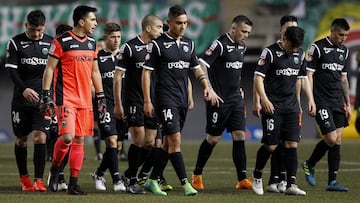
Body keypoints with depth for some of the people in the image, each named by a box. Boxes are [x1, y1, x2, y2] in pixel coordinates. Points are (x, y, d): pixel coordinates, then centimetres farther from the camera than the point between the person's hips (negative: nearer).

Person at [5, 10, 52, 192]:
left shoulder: (51, 43, 6)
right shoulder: (16, 43, 0)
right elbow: (11, 69, -6)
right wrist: (24, 89, -21)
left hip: (43, 99, 0)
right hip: (21, 99, 0)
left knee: (40, 137, -12)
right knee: (21, 139, 7)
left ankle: (38, 180, -12)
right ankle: (24, 178, 21)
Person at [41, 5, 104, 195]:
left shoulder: (92, 43, 13)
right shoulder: (61, 42, -7)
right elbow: (49, 69, -5)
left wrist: (101, 97, 17)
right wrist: (46, 96, -9)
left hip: (85, 101, 6)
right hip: (65, 99, -6)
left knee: (79, 140, 4)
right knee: (67, 137, -18)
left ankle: (73, 184, 8)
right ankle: (54, 169, 8)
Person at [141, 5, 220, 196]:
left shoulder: (189, 44, 12)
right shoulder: (157, 44, -6)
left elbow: (197, 68, 21)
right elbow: (146, 72, -5)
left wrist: (207, 87, 4)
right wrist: (147, 101, -9)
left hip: (182, 100, 7)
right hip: (165, 99, -7)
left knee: (168, 142, 11)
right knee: (175, 139, -15)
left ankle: (152, 180, 21)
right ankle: (185, 183, -18)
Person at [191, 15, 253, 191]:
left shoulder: (242, 47, 11)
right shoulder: (220, 44, -14)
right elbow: (201, 66, -21)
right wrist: (209, 89, -28)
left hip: (235, 100, 7)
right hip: (219, 100, -7)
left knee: (239, 135, -1)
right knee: (213, 138, 1)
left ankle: (242, 179, -1)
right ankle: (197, 175, 18)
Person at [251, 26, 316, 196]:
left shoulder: (300, 54, 10)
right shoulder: (270, 53, -9)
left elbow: (303, 78, 20)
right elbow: (258, 77, -11)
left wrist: (310, 99, 11)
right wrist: (264, 99, -22)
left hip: (291, 106, 5)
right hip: (272, 106, -5)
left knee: (292, 144, -3)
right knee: (271, 145, -5)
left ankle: (291, 185, -2)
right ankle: (257, 177, 19)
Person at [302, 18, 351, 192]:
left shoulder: (344, 51, 13)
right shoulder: (317, 48, -8)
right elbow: (308, 75, -8)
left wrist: (348, 103, 17)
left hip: (338, 103, 7)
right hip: (322, 102, -7)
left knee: (337, 141, 1)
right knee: (331, 138, -13)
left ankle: (332, 182, 4)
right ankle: (309, 165, 12)